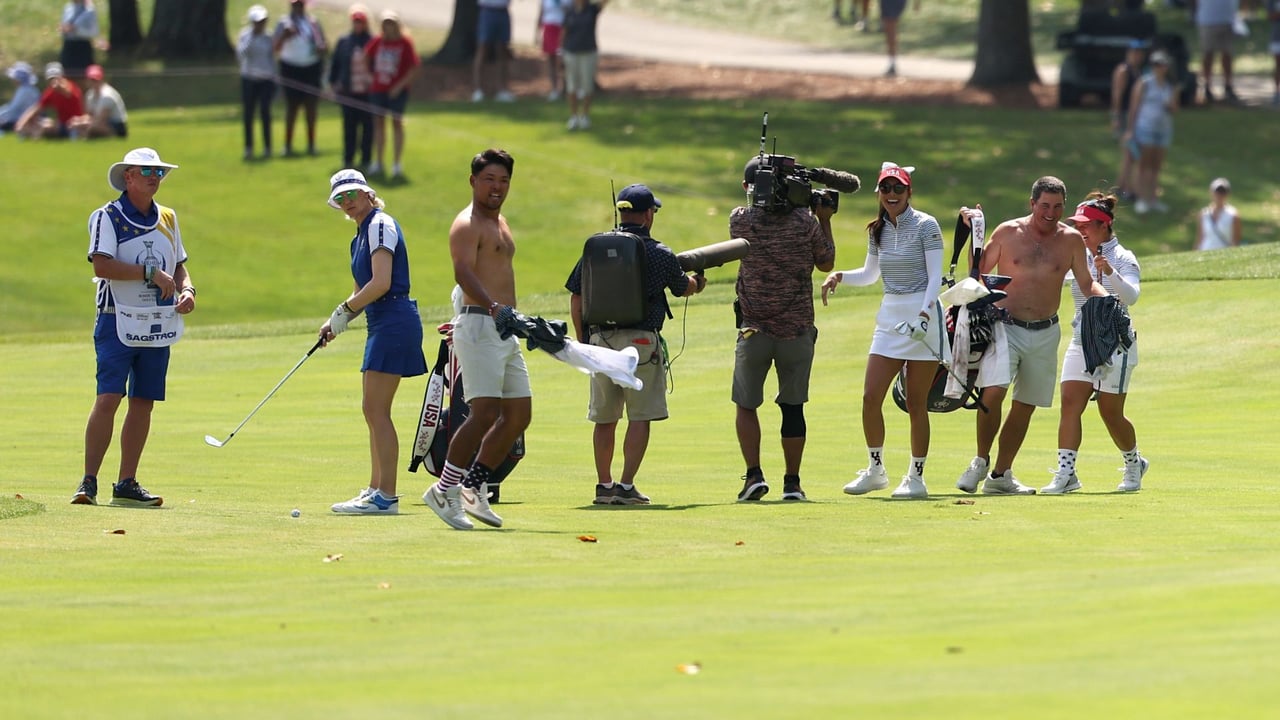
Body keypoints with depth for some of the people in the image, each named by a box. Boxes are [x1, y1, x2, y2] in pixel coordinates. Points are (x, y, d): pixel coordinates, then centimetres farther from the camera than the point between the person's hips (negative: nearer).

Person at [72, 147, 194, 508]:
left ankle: (127, 484, 11)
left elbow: (178, 265, 22)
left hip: (158, 325, 6)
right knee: (108, 399, -13)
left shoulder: (167, 218, 15)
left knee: (143, 403, 5)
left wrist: (186, 289, 1)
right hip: (118, 321, -6)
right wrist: (151, 273, -18)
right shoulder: (107, 217, -4)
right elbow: (102, 265, -17)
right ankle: (88, 482, -11)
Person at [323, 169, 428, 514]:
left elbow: (381, 283, -20)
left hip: (394, 321, -10)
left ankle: (386, 497, -14)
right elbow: (362, 291, 24)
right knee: (373, 410, 14)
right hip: (381, 325, 10)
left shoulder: (380, 225, -10)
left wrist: (344, 310, -12)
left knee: (375, 409, -12)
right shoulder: (361, 236, 19)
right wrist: (335, 323, 10)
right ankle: (376, 489, 21)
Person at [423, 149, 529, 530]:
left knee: (518, 414, 8)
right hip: (480, 325, -10)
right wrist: (493, 307, -41)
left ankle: (473, 487, 15)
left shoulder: (499, 221, 21)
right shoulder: (467, 224, -10)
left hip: (505, 329, 10)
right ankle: (444, 489, -11)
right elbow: (464, 272, -26)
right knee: (485, 412, -16)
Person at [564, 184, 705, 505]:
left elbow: (576, 298, 6)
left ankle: (604, 485, 17)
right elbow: (683, 288, 14)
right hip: (641, 340, -4)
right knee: (640, 417, 0)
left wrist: (583, 340, 15)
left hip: (600, 339, 4)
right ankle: (626, 486, -7)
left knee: (604, 418, 13)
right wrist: (697, 283, 38)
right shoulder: (660, 254, -3)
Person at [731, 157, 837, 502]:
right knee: (792, 406, 10)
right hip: (798, 331, 1)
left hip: (754, 330, -1)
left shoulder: (739, 220, -7)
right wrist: (825, 220, 15)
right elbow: (826, 263, 8)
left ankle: (754, 474, -3)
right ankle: (792, 483, 11)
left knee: (746, 404, 12)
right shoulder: (805, 221, -5)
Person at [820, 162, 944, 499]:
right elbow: (870, 274, 24)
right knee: (870, 396, -3)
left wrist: (924, 314, -24)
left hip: (923, 316, -6)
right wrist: (839, 276, 6)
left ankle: (916, 477, 7)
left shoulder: (925, 225, -7)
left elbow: (935, 276, -11)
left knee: (916, 402, -2)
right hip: (890, 317, 6)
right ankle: (875, 469, 12)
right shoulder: (878, 230, 11)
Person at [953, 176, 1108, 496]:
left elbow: (1086, 284, 10)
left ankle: (1001, 475, 21)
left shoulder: (1071, 240, 3)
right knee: (993, 392, -22)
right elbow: (979, 269, 7)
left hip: (1044, 334, 3)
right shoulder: (1008, 233, -3)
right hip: (1005, 326, -3)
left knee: (1025, 406, 9)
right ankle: (981, 462, -4)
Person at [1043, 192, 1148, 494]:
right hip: (1081, 343, 6)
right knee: (1070, 403, -10)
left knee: (1111, 413, 1)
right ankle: (1066, 473, -12)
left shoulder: (1122, 259, -8)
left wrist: (1110, 273, -41)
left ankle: (1134, 464, 26)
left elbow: (1131, 296, -23)